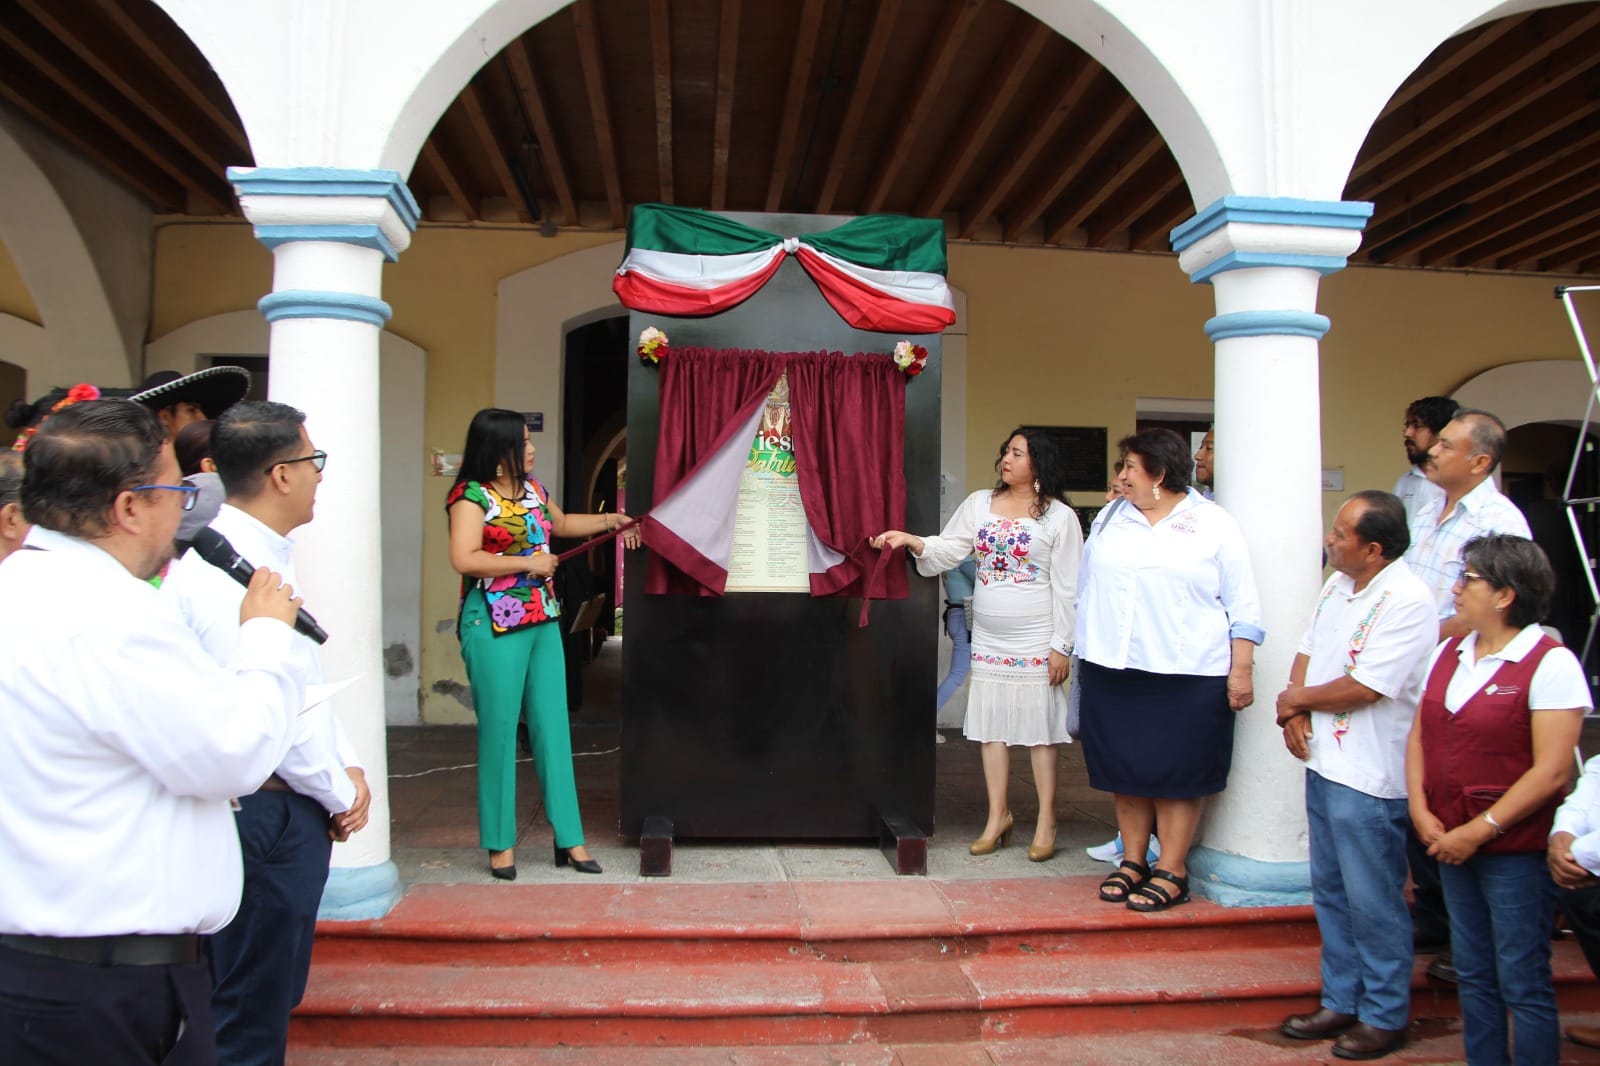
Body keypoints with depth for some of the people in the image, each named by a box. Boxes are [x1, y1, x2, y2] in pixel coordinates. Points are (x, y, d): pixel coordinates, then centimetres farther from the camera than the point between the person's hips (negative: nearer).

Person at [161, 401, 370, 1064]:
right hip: (266, 815, -10)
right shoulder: (227, 572, -22)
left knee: (274, 993, 22)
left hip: (290, 810, 10)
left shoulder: (270, 555, 10)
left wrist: (348, 767, 6)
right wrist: (339, 796, -10)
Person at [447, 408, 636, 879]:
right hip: (495, 626, -7)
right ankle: (500, 844, 16)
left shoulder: (532, 488, 12)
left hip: (543, 621, 7)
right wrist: (528, 562, -16)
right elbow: (463, 559, -22)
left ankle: (569, 838, 16)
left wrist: (609, 520, 23)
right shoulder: (472, 496, -11)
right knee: (499, 731, 1)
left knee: (553, 729, 8)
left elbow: (561, 523, 31)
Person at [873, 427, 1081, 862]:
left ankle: (1046, 820, 13)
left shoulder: (1059, 516, -4)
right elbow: (948, 549, 1)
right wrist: (911, 541, -18)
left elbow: (1067, 587, -6)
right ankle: (998, 815, 20)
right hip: (988, 638, 4)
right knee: (991, 724, 8)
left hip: (1036, 640, -4)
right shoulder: (979, 504, 7)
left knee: (1039, 726, 1)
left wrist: (1061, 646, -10)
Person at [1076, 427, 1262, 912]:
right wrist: (1084, 653, 15)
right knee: (1123, 770, 9)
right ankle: (1132, 862, 22)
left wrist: (1240, 670, -6)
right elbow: (1087, 591, 18)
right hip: (1112, 671, 5)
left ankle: (1171, 872, 12)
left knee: (1177, 772, 2)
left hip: (1186, 673, -4)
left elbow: (1243, 605, -1)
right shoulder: (1111, 520, 12)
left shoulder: (1212, 523, 0)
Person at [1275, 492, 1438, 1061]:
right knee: (1331, 892, 17)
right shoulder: (1337, 585, 8)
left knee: (1373, 901, 5)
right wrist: (1296, 715, -4)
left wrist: (1297, 700, -8)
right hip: (1323, 761, 8)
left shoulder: (1407, 601, -19)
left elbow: (1364, 688, -22)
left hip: (1370, 777, -8)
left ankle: (1385, 1017, 22)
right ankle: (1341, 1002, 31)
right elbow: (1307, 652, 13)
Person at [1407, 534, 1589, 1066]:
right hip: (1452, 844, 7)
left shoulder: (1550, 663, -12)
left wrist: (1480, 831, -16)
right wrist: (1421, 811, -4)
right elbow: (1418, 738, 9)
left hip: (1516, 852, -6)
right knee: (1474, 976, 16)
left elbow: (1551, 771, -17)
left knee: (1523, 985, 3)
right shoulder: (1449, 654, 9)